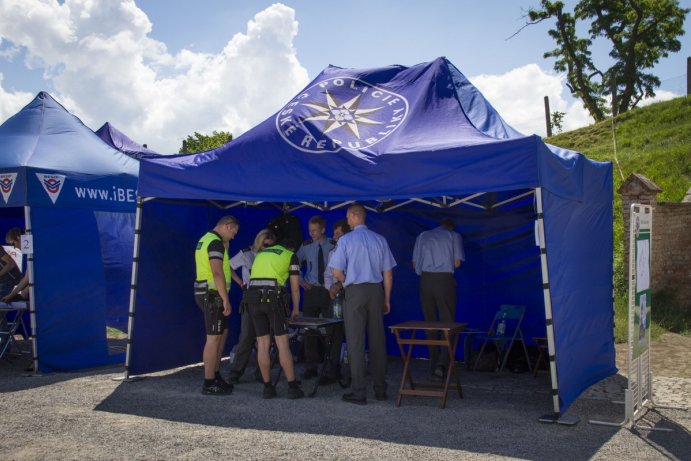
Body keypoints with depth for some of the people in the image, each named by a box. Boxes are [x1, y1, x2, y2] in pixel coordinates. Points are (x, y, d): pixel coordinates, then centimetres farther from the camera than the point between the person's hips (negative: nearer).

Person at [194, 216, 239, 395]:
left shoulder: (205, 239, 17)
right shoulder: (216, 242, -16)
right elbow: (217, 273, -24)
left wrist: (225, 247, 15)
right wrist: (226, 300, -23)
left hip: (206, 293, 11)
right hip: (212, 294, -11)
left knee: (223, 333, 18)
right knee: (214, 338, -6)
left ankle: (215, 376, 24)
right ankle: (209, 384, -1)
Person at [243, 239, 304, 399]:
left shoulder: (261, 254, 28)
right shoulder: (291, 256, 15)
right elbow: (295, 287, 15)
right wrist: (296, 309, 29)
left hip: (253, 297, 4)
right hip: (273, 297, -4)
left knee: (263, 344, 7)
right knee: (282, 343, -3)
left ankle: (268, 387, 8)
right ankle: (292, 387, -3)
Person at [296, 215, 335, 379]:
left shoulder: (333, 246, -3)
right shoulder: (306, 246, 4)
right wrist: (300, 281, 4)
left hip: (329, 290, -2)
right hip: (311, 290, 2)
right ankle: (311, 367, 12)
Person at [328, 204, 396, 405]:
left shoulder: (346, 240, -5)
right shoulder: (380, 240, 6)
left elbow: (337, 271, -9)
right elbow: (388, 273, 6)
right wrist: (387, 299, 14)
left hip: (355, 292, -4)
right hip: (376, 291, 4)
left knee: (356, 343, 1)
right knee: (377, 341, 10)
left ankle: (358, 392, 1)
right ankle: (380, 390, 16)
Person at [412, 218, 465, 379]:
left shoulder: (423, 236, 16)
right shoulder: (454, 236, 9)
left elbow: (415, 264, 12)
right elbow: (457, 263, 2)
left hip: (426, 280, 3)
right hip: (445, 279, -3)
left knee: (430, 323, 10)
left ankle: (434, 364, 14)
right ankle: (442, 363, -16)